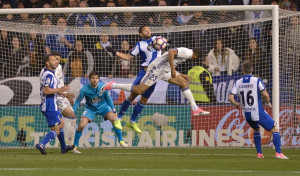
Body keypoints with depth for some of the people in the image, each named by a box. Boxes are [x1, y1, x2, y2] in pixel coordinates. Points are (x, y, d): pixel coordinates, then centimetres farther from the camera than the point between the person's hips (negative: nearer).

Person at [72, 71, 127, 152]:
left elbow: (108, 98, -1)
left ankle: (121, 140, -7)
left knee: (113, 118, -23)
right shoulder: (84, 89, -23)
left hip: (103, 106, 1)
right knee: (81, 125, -19)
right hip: (90, 108, -1)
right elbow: (77, 101, -9)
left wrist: (113, 110, 5)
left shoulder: (103, 87, -20)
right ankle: (75, 144, 4)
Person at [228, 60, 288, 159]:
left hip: (246, 114, 5)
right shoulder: (256, 81, -10)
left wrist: (236, 104, 15)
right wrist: (268, 103, 5)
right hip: (258, 113, -5)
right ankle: (278, 153, -8)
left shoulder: (238, 83, 1)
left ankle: (259, 153, 22)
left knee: (256, 129, 29)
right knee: (274, 129, 4)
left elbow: (230, 98, -5)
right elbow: (265, 94, -15)